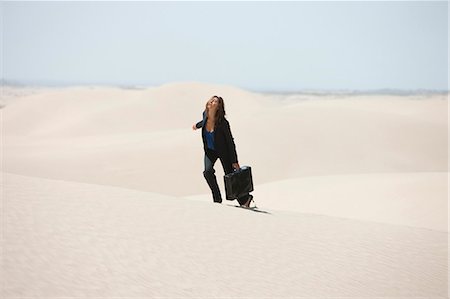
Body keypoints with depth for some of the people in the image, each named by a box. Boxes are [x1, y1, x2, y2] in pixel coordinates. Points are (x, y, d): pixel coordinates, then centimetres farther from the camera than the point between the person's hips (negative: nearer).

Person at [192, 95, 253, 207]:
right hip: (210, 150, 5)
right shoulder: (205, 114, -16)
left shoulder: (222, 122, -30)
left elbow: (230, 142, -22)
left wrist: (234, 161, -21)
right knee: (208, 172, -17)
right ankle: (217, 199, -2)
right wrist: (197, 125, 32)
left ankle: (245, 198, 22)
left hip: (223, 151, -4)